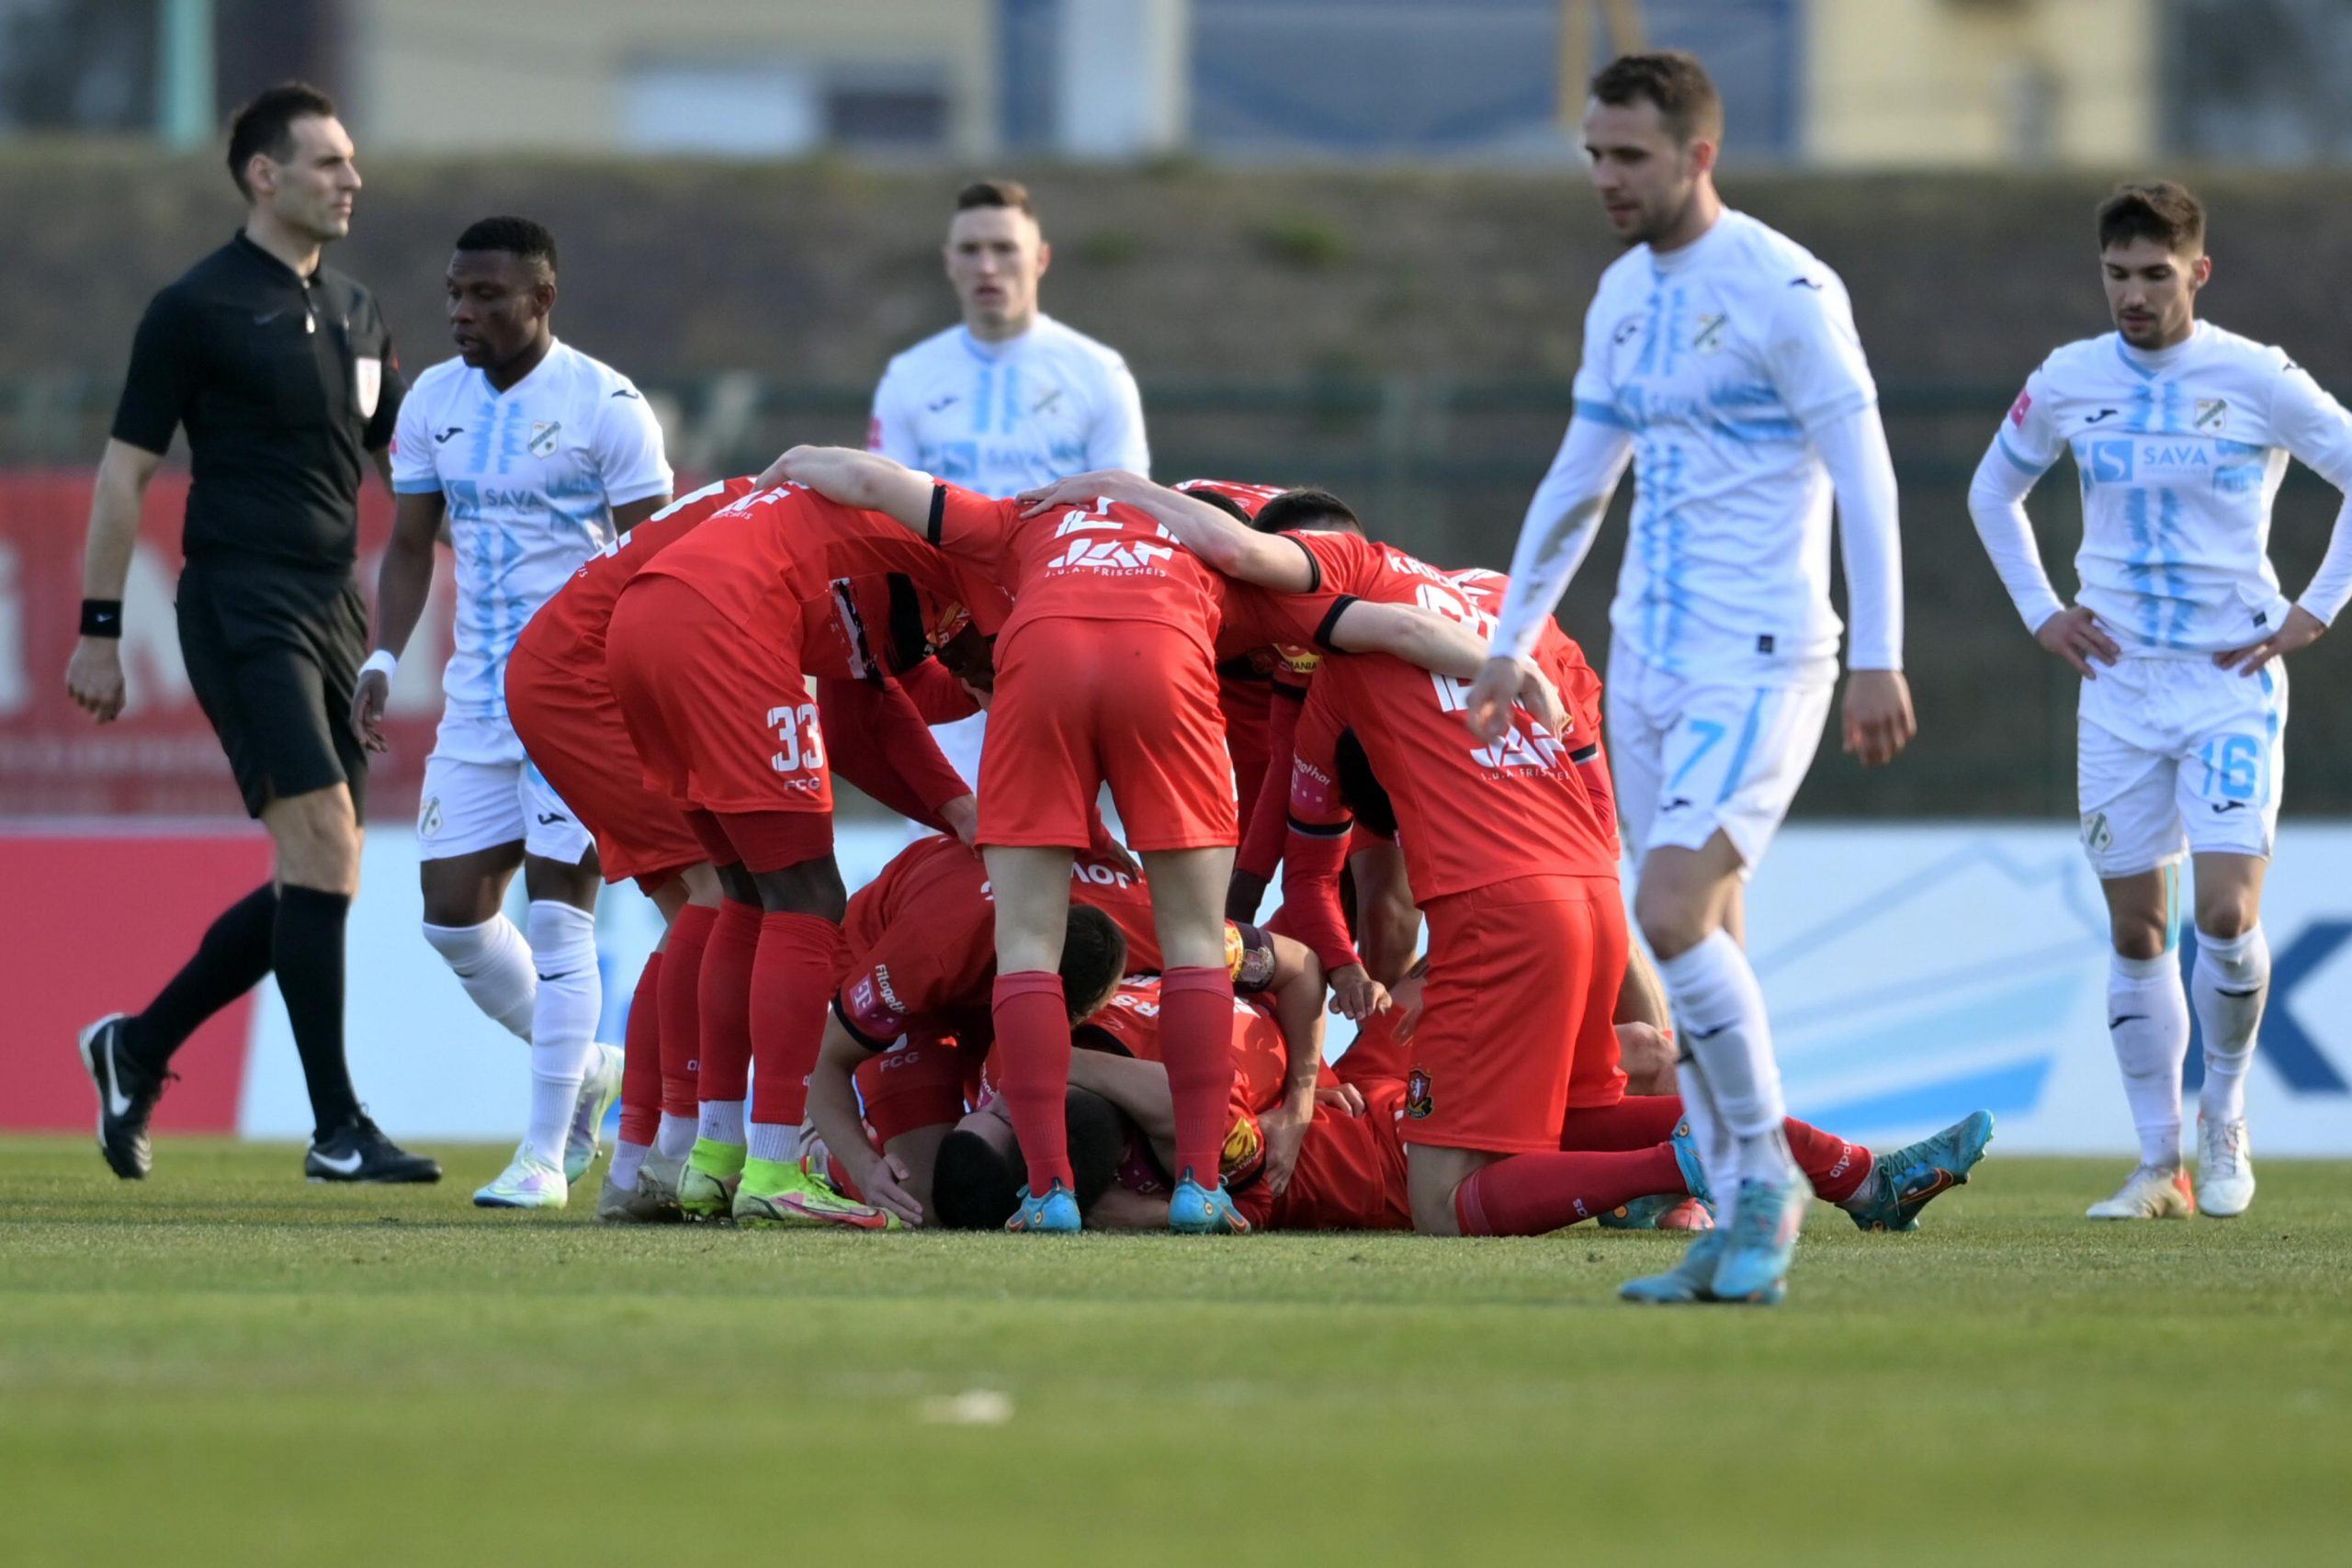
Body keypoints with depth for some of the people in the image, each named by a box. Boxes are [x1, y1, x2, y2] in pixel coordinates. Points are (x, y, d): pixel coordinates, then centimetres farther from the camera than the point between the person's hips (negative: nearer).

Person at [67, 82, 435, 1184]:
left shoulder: (355, 315, 15)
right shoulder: (197, 309, -5)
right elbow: (125, 473, -4)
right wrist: (98, 630, -7)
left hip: (332, 610, 8)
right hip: (242, 607, -8)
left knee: (321, 879, 6)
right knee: (322, 848, -16)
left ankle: (138, 1049, 22)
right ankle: (337, 1128, -12)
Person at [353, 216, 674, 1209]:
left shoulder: (604, 407, -10)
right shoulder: (435, 402, 8)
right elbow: (411, 545, 16)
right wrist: (383, 658, 3)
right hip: (478, 697, 6)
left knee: (559, 913, -9)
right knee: (453, 916, 3)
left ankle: (547, 1152, -3)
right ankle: (587, 1069, 25)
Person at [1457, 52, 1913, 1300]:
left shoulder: (1784, 291, -12)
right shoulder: (1623, 295, 12)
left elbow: (1864, 478, -13)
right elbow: (1576, 483, 22)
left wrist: (1877, 660, -17)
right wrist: (1509, 644, 23)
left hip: (1757, 661, -8)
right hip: (1646, 654, 8)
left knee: (1674, 917, -19)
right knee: (1698, 944, 6)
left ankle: (1768, 1179, -4)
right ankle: (1743, 1226, 11)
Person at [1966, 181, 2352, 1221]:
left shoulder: (2259, 381, -8)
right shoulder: (2069, 382, 2)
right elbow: (1993, 492, 19)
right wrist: (2041, 612, 10)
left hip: (2232, 681, -3)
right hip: (2117, 686, 3)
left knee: (2226, 913, -15)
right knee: (2136, 930, 4)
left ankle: (2224, 1118, 8)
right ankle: (2160, 1166, 11)